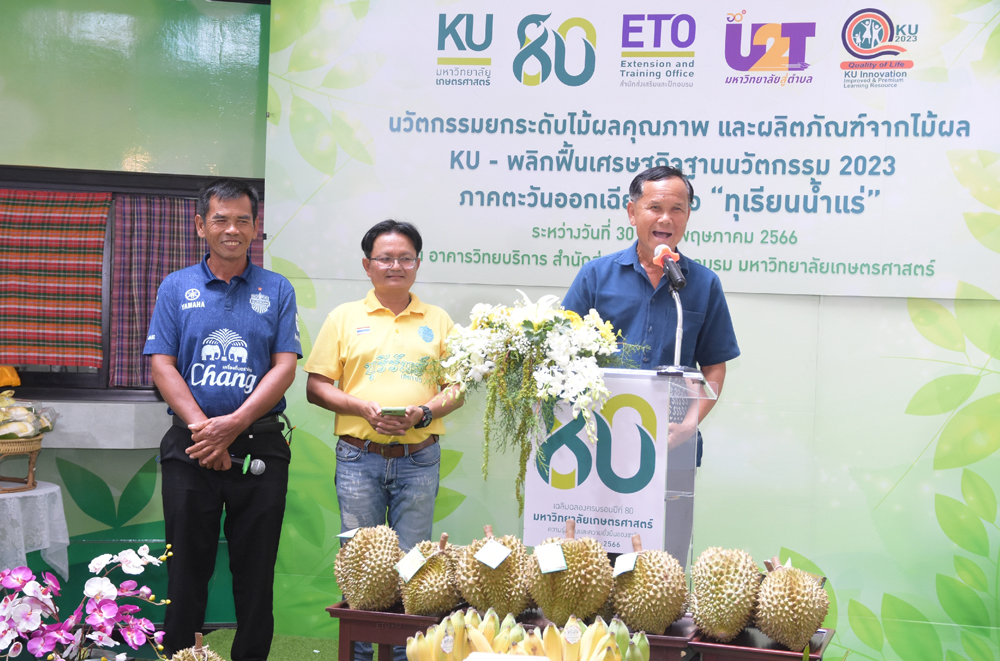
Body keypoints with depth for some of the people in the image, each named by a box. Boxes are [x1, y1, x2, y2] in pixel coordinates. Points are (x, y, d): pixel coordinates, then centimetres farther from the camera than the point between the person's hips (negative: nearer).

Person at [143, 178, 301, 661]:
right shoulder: (176, 288, 8)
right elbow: (162, 366, 0)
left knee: (256, 568, 6)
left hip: (260, 448, 0)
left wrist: (233, 425, -13)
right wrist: (202, 426, -13)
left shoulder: (277, 290, 7)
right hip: (190, 448, 0)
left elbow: (284, 367, -1)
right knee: (187, 566, 7)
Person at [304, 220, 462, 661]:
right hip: (360, 458, 0)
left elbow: (457, 387, 9)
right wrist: (364, 407, -12)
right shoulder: (344, 318, 7)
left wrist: (424, 413, -10)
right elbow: (317, 388, 4)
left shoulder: (438, 321, 10)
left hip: (419, 459, 1)